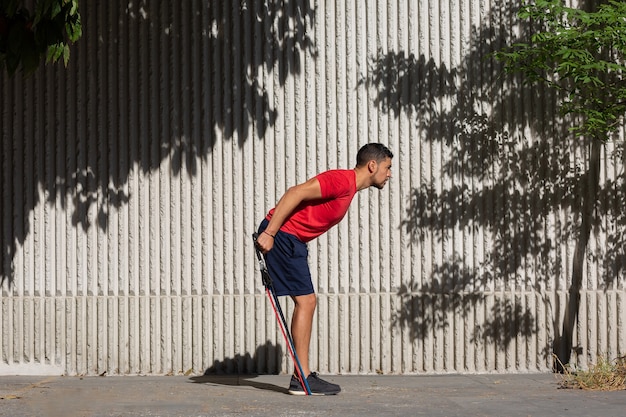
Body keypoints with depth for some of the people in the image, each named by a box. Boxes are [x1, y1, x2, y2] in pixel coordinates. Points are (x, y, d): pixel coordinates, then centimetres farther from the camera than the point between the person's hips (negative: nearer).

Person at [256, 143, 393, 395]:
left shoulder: (349, 187, 17)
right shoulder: (343, 180, -15)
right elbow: (296, 193, -22)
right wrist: (269, 233, -25)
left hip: (292, 241, 10)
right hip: (281, 235, -10)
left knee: (307, 302, 9)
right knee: (305, 301, -10)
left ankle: (303, 377, 12)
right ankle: (302, 380, -8)